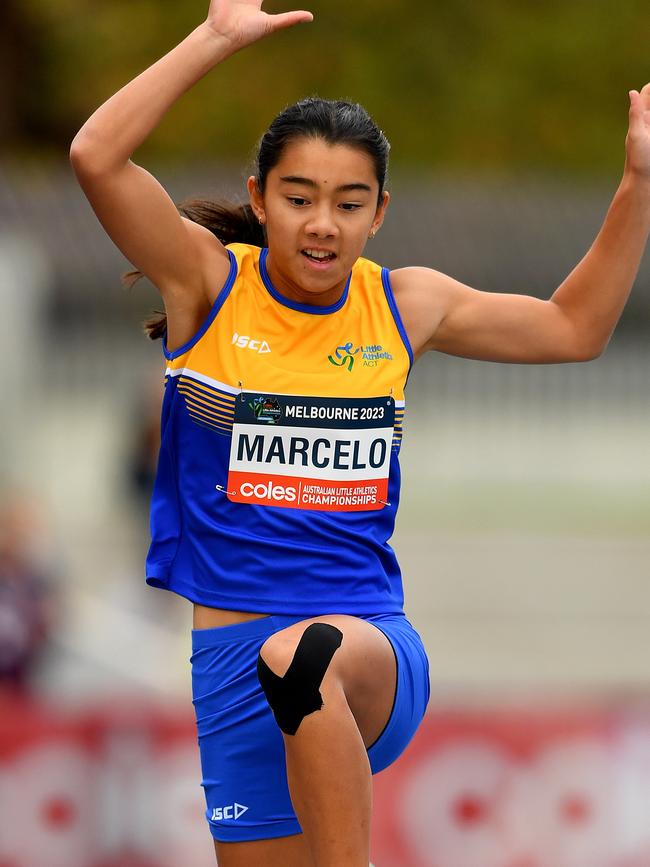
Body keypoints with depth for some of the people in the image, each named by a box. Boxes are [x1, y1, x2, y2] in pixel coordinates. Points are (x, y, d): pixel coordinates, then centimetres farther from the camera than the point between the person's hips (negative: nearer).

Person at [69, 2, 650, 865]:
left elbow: (574, 327, 21)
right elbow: (97, 156, -16)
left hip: (375, 642, 0)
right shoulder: (210, 283, -1)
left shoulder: (404, 306, 7)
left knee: (307, 656, -37)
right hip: (237, 656, 0)